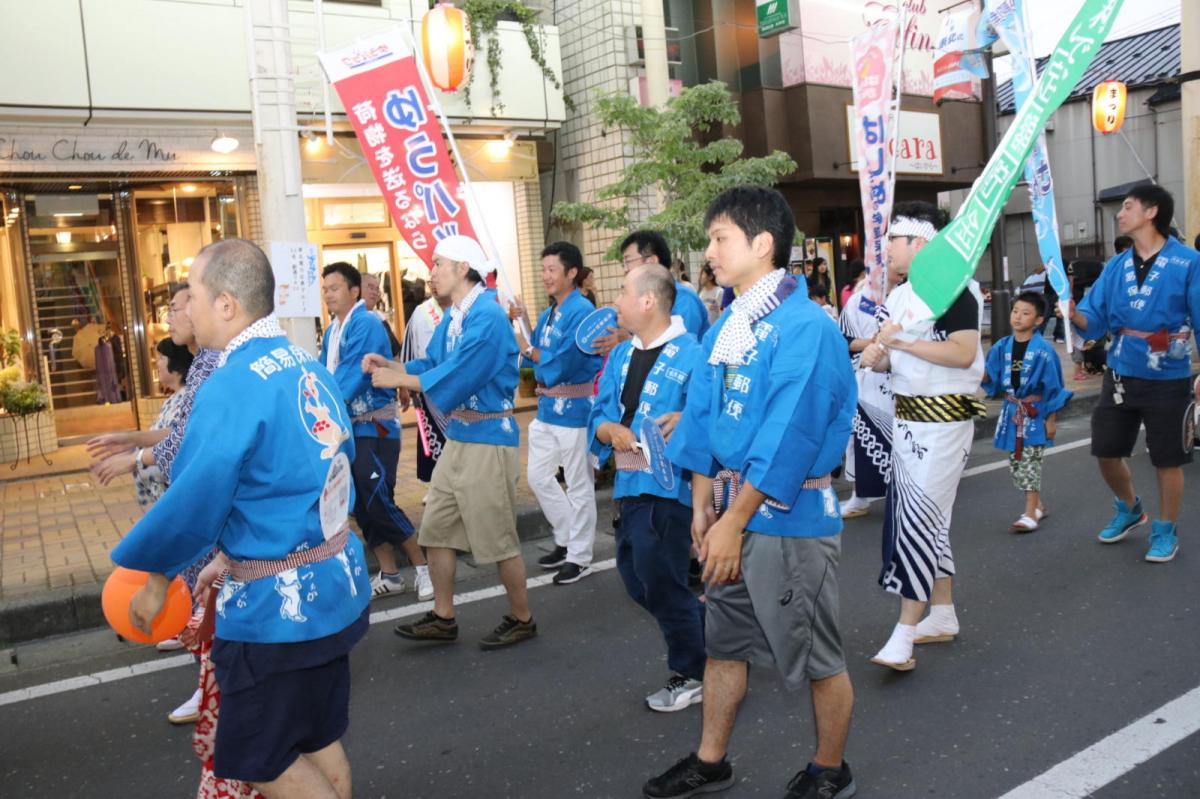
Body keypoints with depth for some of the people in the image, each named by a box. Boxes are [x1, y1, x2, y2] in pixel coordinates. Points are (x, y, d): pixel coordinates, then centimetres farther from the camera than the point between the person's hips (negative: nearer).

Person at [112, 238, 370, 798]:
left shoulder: (233, 385, -22)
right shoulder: (308, 368, 5)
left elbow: (193, 503, -20)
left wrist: (156, 574, -1)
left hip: (277, 605, -8)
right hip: (336, 584, 8)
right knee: (318, 740, 21)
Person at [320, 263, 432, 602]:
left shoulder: (366, 324, -14)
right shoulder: (331, 331, 12)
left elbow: (353, 376, -22)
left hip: (374, 428, -8)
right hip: (346, 429, 8)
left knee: (379, 503, -8)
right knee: (361, 507, 9)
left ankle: (423, 565, 8)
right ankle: (389, 574, 20)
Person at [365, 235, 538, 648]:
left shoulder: (487, 316, -19)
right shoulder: (454, 318, 9)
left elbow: (456, 376, -23)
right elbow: (432, 364, 13)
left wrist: (397, 379, -15)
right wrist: (391, 365, -1)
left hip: (487, 439, -9)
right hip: (457, 437, 9)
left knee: (497, 536, 3)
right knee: (436, 528, 13)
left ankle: (522, 619, 21)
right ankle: (442, 618, 26)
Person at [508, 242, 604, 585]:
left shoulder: (582, 311, -16)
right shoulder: (548, 313, 10)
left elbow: (562, 364, -22)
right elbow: (532, 355, 8)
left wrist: (527, 348, -12)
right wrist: (522, 323, -2)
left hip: (573, 410, -9)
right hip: (547, 408, 9)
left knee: (578, 486, 3)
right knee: (538, 476, 15)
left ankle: (579, 556, 15)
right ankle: (567, 539, 30)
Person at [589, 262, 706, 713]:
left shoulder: (691, 354, -11)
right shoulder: (620, 356, 13)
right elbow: (599, 416, 11)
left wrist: (685, 419, -33)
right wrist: (611, 430, -10)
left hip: (670, 486, -8)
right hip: (631, 484, 8)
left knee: (658, 579, -1)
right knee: (636, 577, 16)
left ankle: (692, 675, 21)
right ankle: (703, 632, 38)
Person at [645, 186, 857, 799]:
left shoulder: (806, 328, -18)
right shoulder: (725, 329, 7)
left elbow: (785, 439, -22)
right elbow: (702, 419, 9)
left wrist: (734, 522, -20)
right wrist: (703, 506, 5)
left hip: (789, 518, -8)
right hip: (733, 510, 8)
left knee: (816, 656, 10)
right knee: (724, 641, 18)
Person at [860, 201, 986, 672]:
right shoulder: (898, 297, 15)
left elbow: (964, 354, -22)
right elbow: (889, 358, 20)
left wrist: (905, 343, -25)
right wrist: (875, 357, -3)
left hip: (944, 416, -9)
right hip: (906, 415, 9)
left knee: (920, 517, -11)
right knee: (929, 518, 14)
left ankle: (904, 634, -7)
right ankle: (943, 615, 27)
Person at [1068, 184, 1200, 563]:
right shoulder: (1116, 266, 5)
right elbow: (1095, 320, 1)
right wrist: (1074, 314, -20)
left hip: (1168, 381, -5)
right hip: (1120, 376, 5)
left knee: (1167, 460, 7)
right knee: (1106, 452, 11)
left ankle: (1165, 530, 26)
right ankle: (1129, 510, 38)